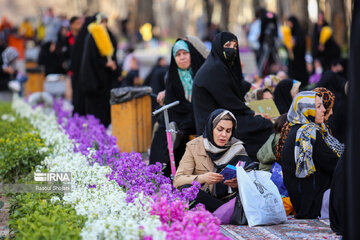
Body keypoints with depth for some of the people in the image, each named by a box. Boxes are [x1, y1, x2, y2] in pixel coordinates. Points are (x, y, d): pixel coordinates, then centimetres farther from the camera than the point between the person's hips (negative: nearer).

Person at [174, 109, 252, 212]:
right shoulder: (194, 146, 2)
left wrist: (238, 184, -24)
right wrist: (202, 178, -26)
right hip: (202, 200, 1)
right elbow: (177, 180, -7)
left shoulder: (237, 148, 5)